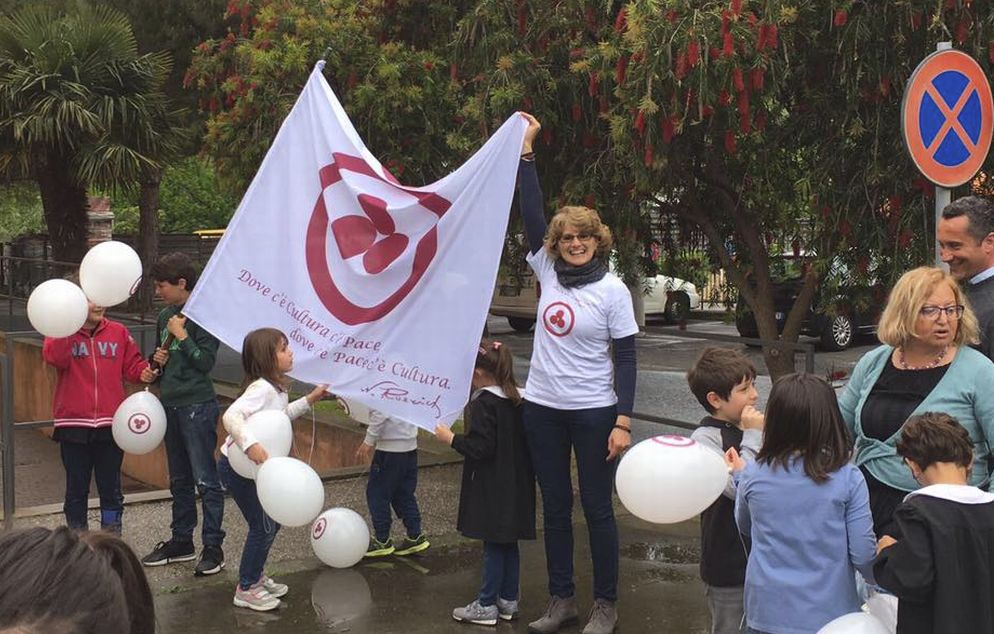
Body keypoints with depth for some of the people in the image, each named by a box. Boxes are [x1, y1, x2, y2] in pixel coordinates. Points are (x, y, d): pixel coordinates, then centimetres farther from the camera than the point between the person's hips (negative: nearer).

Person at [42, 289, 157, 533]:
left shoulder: (118, 332, 6)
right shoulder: (61, 331, -1)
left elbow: (132, 365, 7)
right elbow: (54, 357, -21)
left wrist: (144, 373, -15)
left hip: (110, 424, 2)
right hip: (73, 424, -1)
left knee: (111, 488, 9)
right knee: (77, 489, 9)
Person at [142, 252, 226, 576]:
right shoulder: (165, 316, 12)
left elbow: (206, 362, -15)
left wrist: (182, 336, -15)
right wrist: (158, 360, 3)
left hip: (197, 406, -8)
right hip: (171, 404, 8)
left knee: (205, 480, -4)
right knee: (179, 480, 16)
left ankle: (213, 547, 1)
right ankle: (181, 541, 25)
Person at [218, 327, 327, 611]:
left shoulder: (277, 387, 5)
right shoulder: (261, 388, -25)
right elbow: (231, 416, -38)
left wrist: (309, 399, 16)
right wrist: (251, 445, -50)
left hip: (252, 466, 10)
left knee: (273, 520, 18)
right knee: (263, 527, -3)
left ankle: (256, 577, 34)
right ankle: (245, 590, 12)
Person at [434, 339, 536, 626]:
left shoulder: (483, 403, -18)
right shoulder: (517, 400, 7)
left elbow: (480, 448, -23)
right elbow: (523, 442, 13)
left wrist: (450, 438, -13)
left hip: (491, 489, -8)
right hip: (516, 485, 8)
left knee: (493, 546, 0)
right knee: (509, 544, 14)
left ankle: (486, 605, 9)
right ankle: (508, 601, 23)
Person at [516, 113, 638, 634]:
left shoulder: (612, 290, -7)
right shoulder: (549, 272, 3)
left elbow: (626, 359, -7)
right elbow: (531, 213, -2)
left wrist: (623, 421, -14)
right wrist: (525, 150, -6)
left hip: (593, 413, -4)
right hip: (542, 409, 4)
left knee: (597, 509, 4)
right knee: (555, 508, 11)